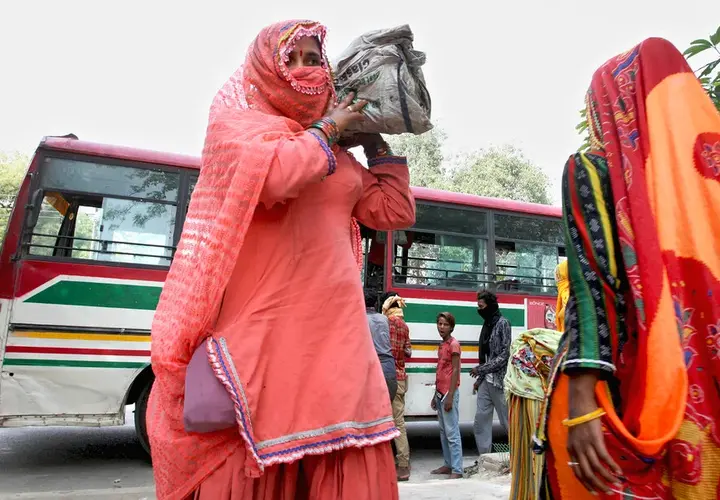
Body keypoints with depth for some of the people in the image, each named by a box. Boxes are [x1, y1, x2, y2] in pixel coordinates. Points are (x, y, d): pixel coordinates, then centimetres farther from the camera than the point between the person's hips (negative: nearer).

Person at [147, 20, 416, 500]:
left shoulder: (338, 154, 20)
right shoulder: (234, 124, 3)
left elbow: (396, 211, 20)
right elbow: (273, 174, -20)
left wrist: (375, 139, 18)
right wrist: (327, 129, -3)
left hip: (334, 333, 5)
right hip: (261, 332, -5)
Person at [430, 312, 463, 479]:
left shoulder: (454, 344, -9)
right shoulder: (442, 345, 15)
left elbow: (455, 371, -14)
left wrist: (450, 396, -19)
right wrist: (436, 395, 18)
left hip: (449, 393, -9)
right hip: (440, 392, 9)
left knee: (452, 432, -7)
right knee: (443, 431, 13)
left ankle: (457, 470, -3)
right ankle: (448, 464, 22)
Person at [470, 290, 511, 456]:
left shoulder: (503, 323, -8)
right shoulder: (487, 325, 14)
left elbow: (505, 354, -16)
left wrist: (480, 369, -16)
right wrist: (479, 378, 13)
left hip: (499, 380, -7)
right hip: (486, 381, 7)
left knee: (507, 420, 1)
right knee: (480, 420, 6)